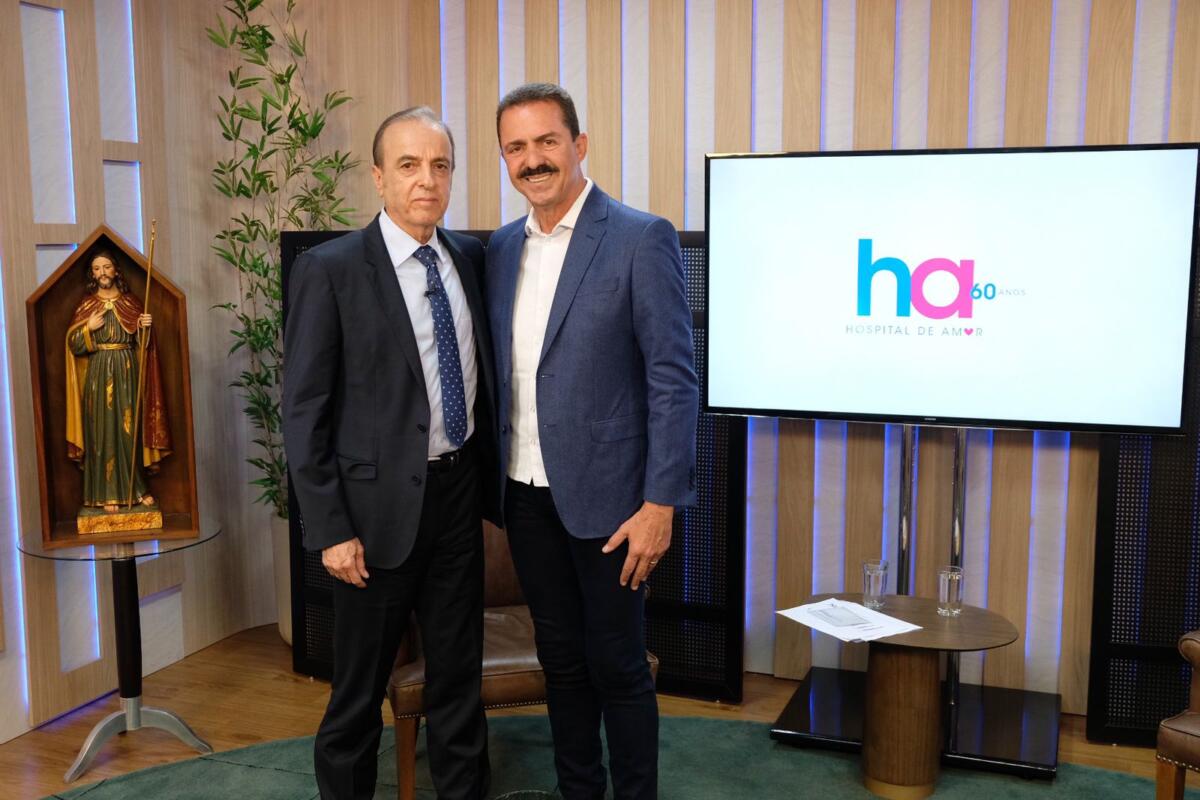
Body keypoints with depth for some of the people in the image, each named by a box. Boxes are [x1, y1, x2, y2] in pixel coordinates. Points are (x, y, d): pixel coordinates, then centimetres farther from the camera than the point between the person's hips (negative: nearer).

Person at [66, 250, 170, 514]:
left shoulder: (131, 303, 7)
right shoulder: (85, 306, 4)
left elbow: (141, 342, 7)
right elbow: (73, 345, 0)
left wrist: (145, 328, -13)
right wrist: (89, 328, -15)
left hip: (127, 374, 1)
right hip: (98, 375, -1)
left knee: (131, 429, 3)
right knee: (103, 431, -2)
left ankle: (137, 488, 12)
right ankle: (108, 493, 2)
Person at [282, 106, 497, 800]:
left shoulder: (470, 257, 4)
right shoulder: (330, 271, -11)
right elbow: (303, 412, -11)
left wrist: (492, 482, 9)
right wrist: (330, 529, -13)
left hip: (459, 490, 5)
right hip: (381, 501, -4)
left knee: (460, 667, 17)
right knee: (361, 683, 11)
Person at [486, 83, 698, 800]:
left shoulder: (642, 239, -10)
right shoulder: (502, 248, 8)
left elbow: (675, 379, -13)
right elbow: (504, 373, 13)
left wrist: (660, 504, -16)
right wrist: (496, 482, 8)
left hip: (607, 497, -5)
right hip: (528, 494, 6)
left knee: (617, 666, 6)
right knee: (561, 660, 17)